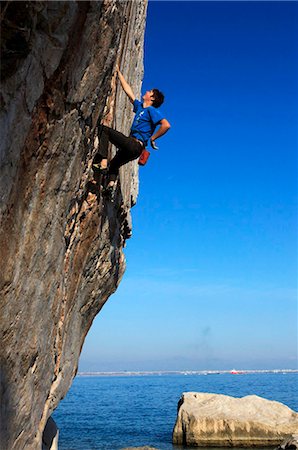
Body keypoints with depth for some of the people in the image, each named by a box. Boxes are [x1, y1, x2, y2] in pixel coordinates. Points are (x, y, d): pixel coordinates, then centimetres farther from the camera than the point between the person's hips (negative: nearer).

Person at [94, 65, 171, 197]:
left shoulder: (151, 110, -5)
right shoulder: (139, 107, 19)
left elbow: (166, 125, -19)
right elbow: (128, 91, 28)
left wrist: (152, 138, -13)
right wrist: (118, 72, 31)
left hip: (134, 145, -9)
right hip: (133, 148, 9)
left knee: (103, 128, -10)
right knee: (114, 164, 28)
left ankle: (103, 162, -22)